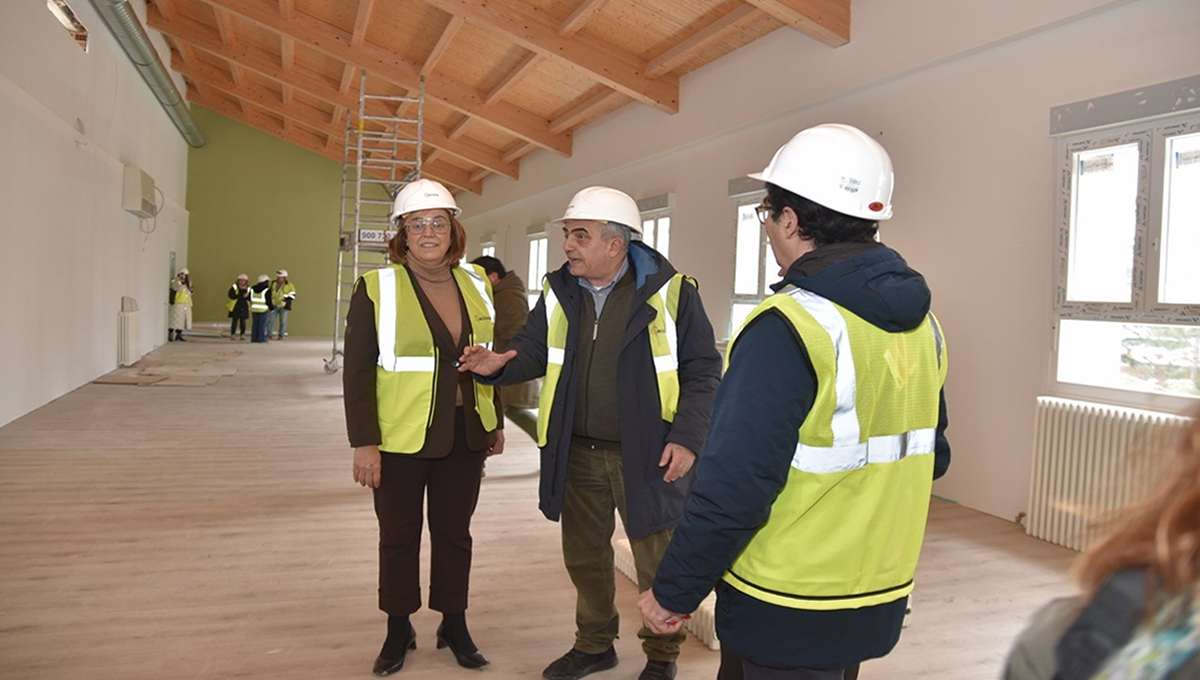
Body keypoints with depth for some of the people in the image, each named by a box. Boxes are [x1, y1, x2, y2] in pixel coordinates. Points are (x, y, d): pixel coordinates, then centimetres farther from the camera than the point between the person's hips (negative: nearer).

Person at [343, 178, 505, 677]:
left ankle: (454, 625, 28)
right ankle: (398, 630, 28)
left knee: (454, 532, 13)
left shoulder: (475, 284, 6)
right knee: (399, 536, 10)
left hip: (464, 435, 3)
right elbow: (357, 373, -8)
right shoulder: (377, 288, -7)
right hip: (401, 438, -3)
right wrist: (364, 443, -12)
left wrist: (495, 422, 15)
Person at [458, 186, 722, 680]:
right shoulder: (558, 292, 4)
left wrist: (688, 438, -15)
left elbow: (703, 370, -6)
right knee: (584, 556, 18)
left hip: (645, 455, -4)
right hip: (577, 454, 5)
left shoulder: (670, 292, -10)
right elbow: (534, 350, 12)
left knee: (656, 563, 9)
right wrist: (499, 365, -11)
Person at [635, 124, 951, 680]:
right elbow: (930, 457, 11)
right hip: (881, 602, 8)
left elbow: (733, 487, -25)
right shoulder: (918, 321, 2)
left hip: (788, 615, -8)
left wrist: (672, 592, -14)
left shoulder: (787, 328, -24)